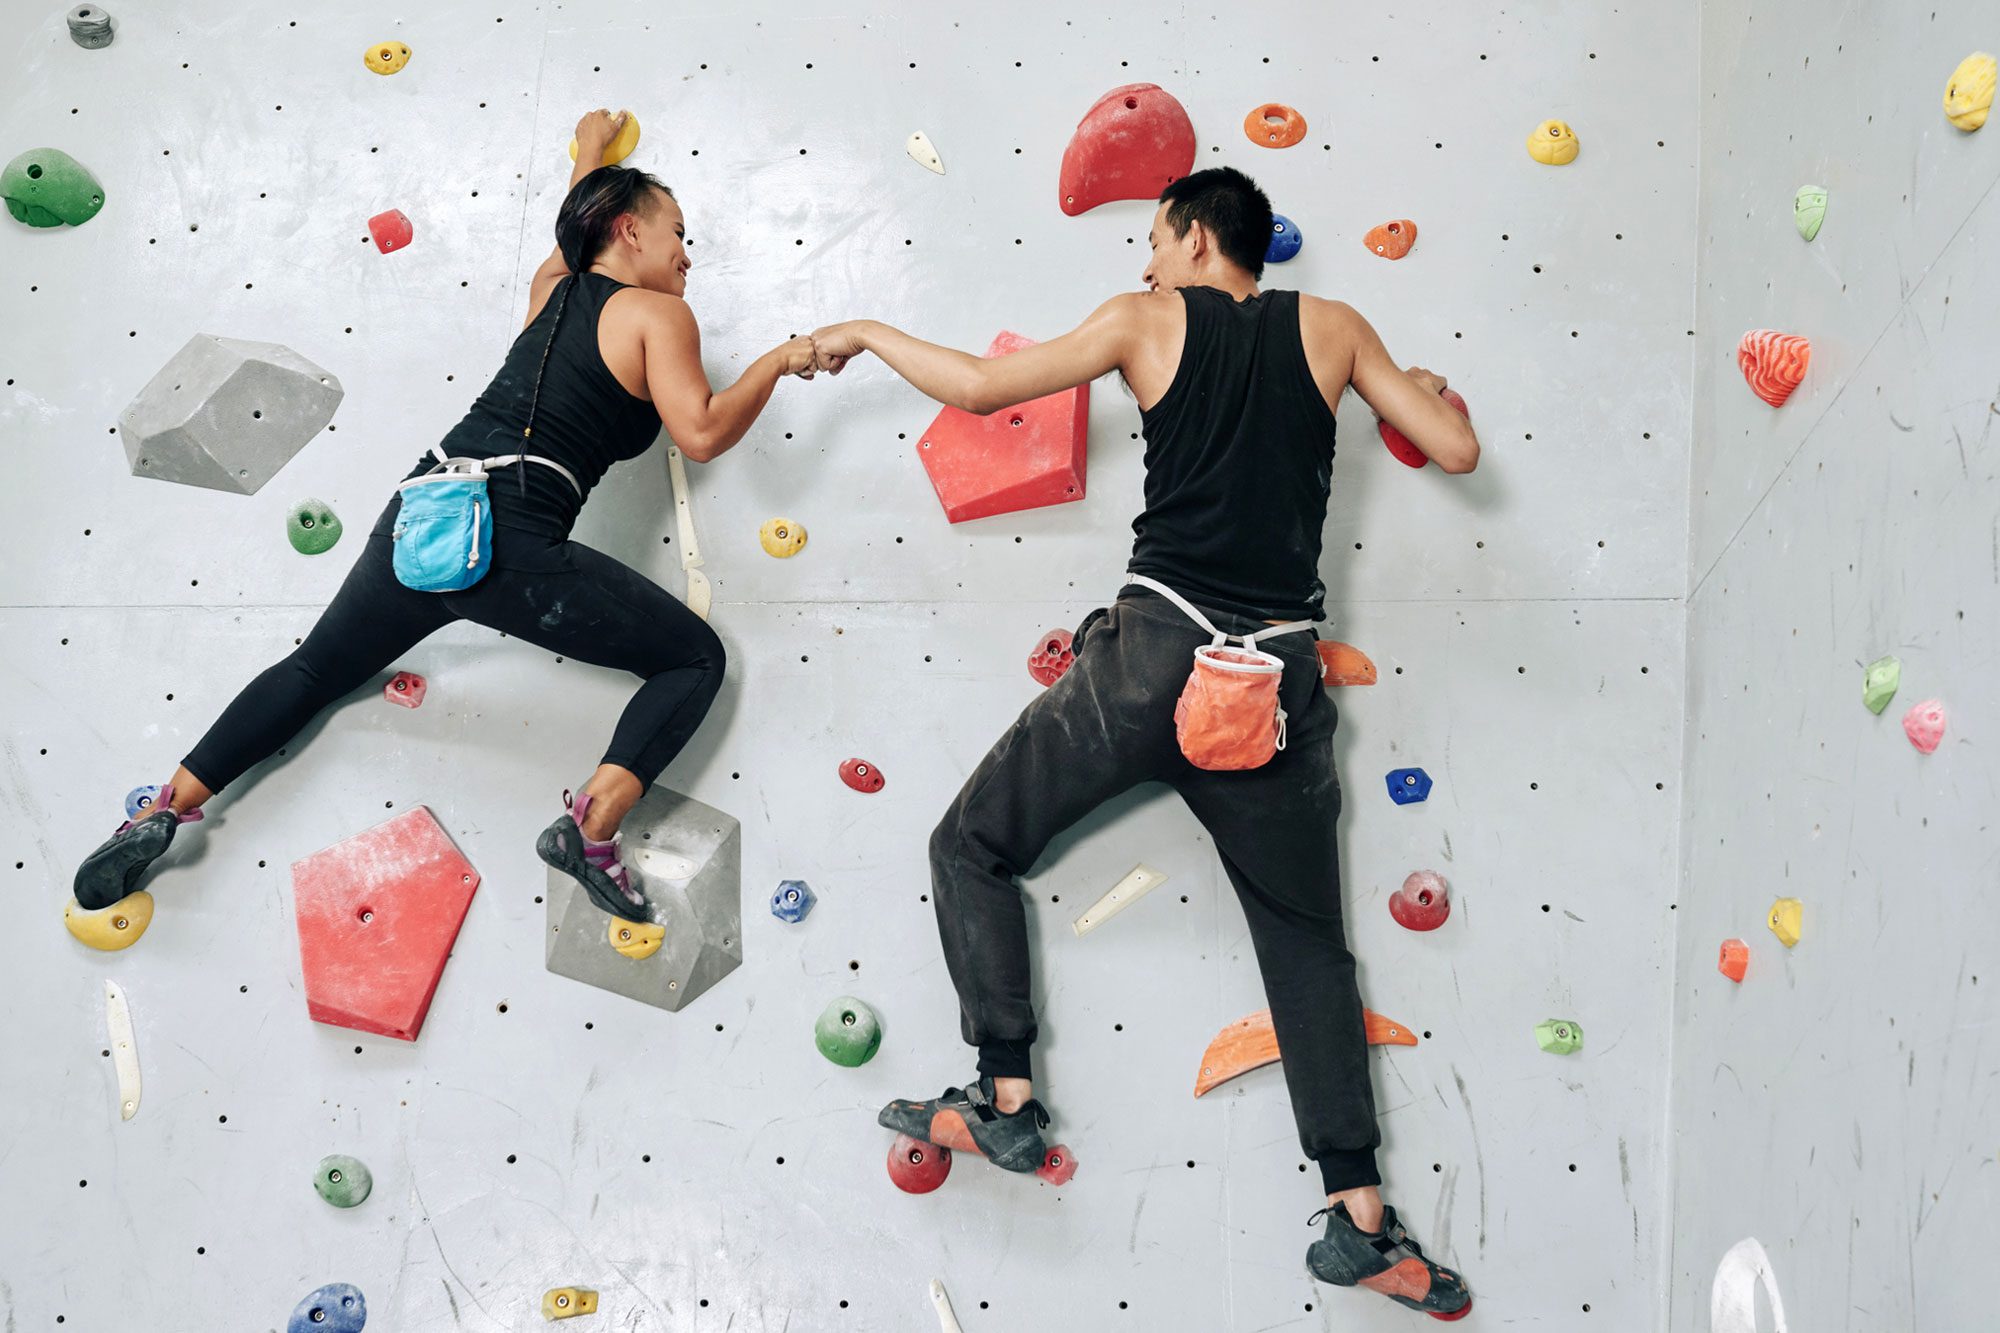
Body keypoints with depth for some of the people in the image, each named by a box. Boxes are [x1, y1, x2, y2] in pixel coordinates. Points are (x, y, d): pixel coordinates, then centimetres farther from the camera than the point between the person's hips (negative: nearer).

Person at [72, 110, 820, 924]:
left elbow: (576, 229, 47)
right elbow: (702, 435, -10)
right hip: (512, 546, -7)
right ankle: (592, 825, -11)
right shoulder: (657, 314, 2)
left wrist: (590, 152, 63)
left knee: (316, 669, 27)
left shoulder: (551, 286, 23)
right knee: (697, 658, 7)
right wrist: (777, 362, 2)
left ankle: (164, 813, 20)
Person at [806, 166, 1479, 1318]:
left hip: (1154, 654, -3)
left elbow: (979, 386, 6)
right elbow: (1459, 451, 10)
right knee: (1309, 940, 13)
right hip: (1282, 680, 3)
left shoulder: (1147, 321, 5)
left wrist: (868, 334, 22)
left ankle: (1008, 1103, 7)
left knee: (974, 847, 14)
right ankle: (1359, 1216, 9)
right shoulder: (1331, 328, 11)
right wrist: (1426, 389, 33)